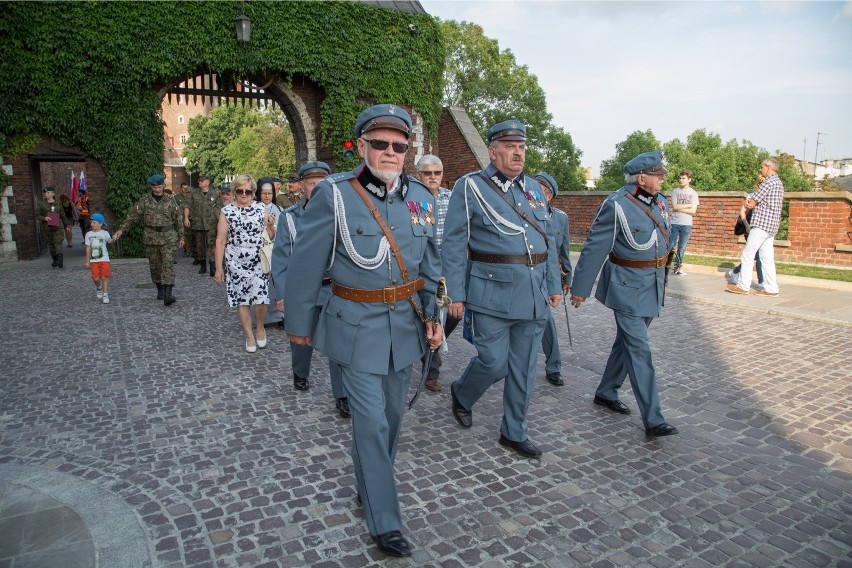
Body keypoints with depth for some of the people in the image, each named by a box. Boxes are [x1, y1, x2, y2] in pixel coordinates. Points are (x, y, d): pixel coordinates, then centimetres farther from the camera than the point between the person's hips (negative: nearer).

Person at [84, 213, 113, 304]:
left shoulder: (104, 233, -3)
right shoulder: (88, 234, 6)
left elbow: (109, 241, -24)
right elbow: (88, 248, 9)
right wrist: (87, 261, 10)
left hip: (104, 259, -2)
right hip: (94, 260, 2)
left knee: (104, 277, -6)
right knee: (96, 278, -2)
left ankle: (105, 295, 6)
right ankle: (99, 289, 30)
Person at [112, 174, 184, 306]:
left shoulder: (170, 200, 2)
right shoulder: (144, 200, 1)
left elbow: (177, 220, 8)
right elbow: (133, 217, 2)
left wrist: (181, 237, 11)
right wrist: (121, 230, -8)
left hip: (168, 237, -1)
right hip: (151, 237, 1)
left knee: (168, 264, -12)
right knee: (154, 265, 9)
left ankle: (167, 295, -19)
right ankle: (160, 289, 26)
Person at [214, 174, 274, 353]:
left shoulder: (261, 208, 4)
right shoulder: (227, 211, 0)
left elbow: (271, 236, 11)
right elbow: (220, 241, 0)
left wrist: (270, 225, -12)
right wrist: (219, 267, -3)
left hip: (259, 262, 0)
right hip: (236, 263, 0)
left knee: (261, 298, -9)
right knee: (241, 299, 6)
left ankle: (260, 327, 20)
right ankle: (249, 335, 21)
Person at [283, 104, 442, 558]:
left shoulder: (420, 197, 1)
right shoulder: (334, 195, -13)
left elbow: (430, 265, 10)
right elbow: (305, 265, -7)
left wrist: (432, 315, 4)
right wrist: (298, 324, 0)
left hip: (406, 324, 5)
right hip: (357, 326, -4)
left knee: (392, 414, 18)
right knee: (371, 422, -3)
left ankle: (371, 482, 45)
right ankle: (384, 522, 15)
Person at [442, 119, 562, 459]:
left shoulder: (533, 188, 12)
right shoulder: (470, 187, -4)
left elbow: (547, 241, 17)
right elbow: (454, 245, -6)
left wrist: (554, 285, 13)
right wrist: (456, 295, -9)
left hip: (534, 293, 6)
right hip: (493, 292, -5)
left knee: (523, 368, 11)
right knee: (493, 363, -2)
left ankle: (514, 433, 26)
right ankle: (461, 395, 31)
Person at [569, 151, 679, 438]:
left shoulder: (659, 202, 7)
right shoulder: (617, 205, -16)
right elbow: (594, 248, -14)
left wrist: (662, 280, 21)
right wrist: (580, 289, -10)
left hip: (652, 286, 8)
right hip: (627, 287, -8)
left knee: (627, 341, 17)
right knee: (639, 350, -7)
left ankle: (606, 393, 34)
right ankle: (653, 420, -2)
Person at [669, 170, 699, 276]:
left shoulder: (694, 193, 5)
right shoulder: (675, 191, 5)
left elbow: (693, 211, -4)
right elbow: (674, 206, -7)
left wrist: (679, 208, -8)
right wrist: (688, 205, -4)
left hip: (686, 225, 1)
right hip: (674, 223, -1)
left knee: (681, 248, 5)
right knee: (671, 246, -3)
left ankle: (678, 267, 14)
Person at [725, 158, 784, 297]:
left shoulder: (769, 181, -12)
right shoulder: (778, 182, 20)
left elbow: (751, 203, -11)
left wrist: (749, 203, 9)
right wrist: (752, 203, -3)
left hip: (762, 223, -10)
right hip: (771, 225, 10)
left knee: (748, 254, -4)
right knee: (767, 257, 8)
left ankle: (743, 286, 0)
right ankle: (771, 289, 7)